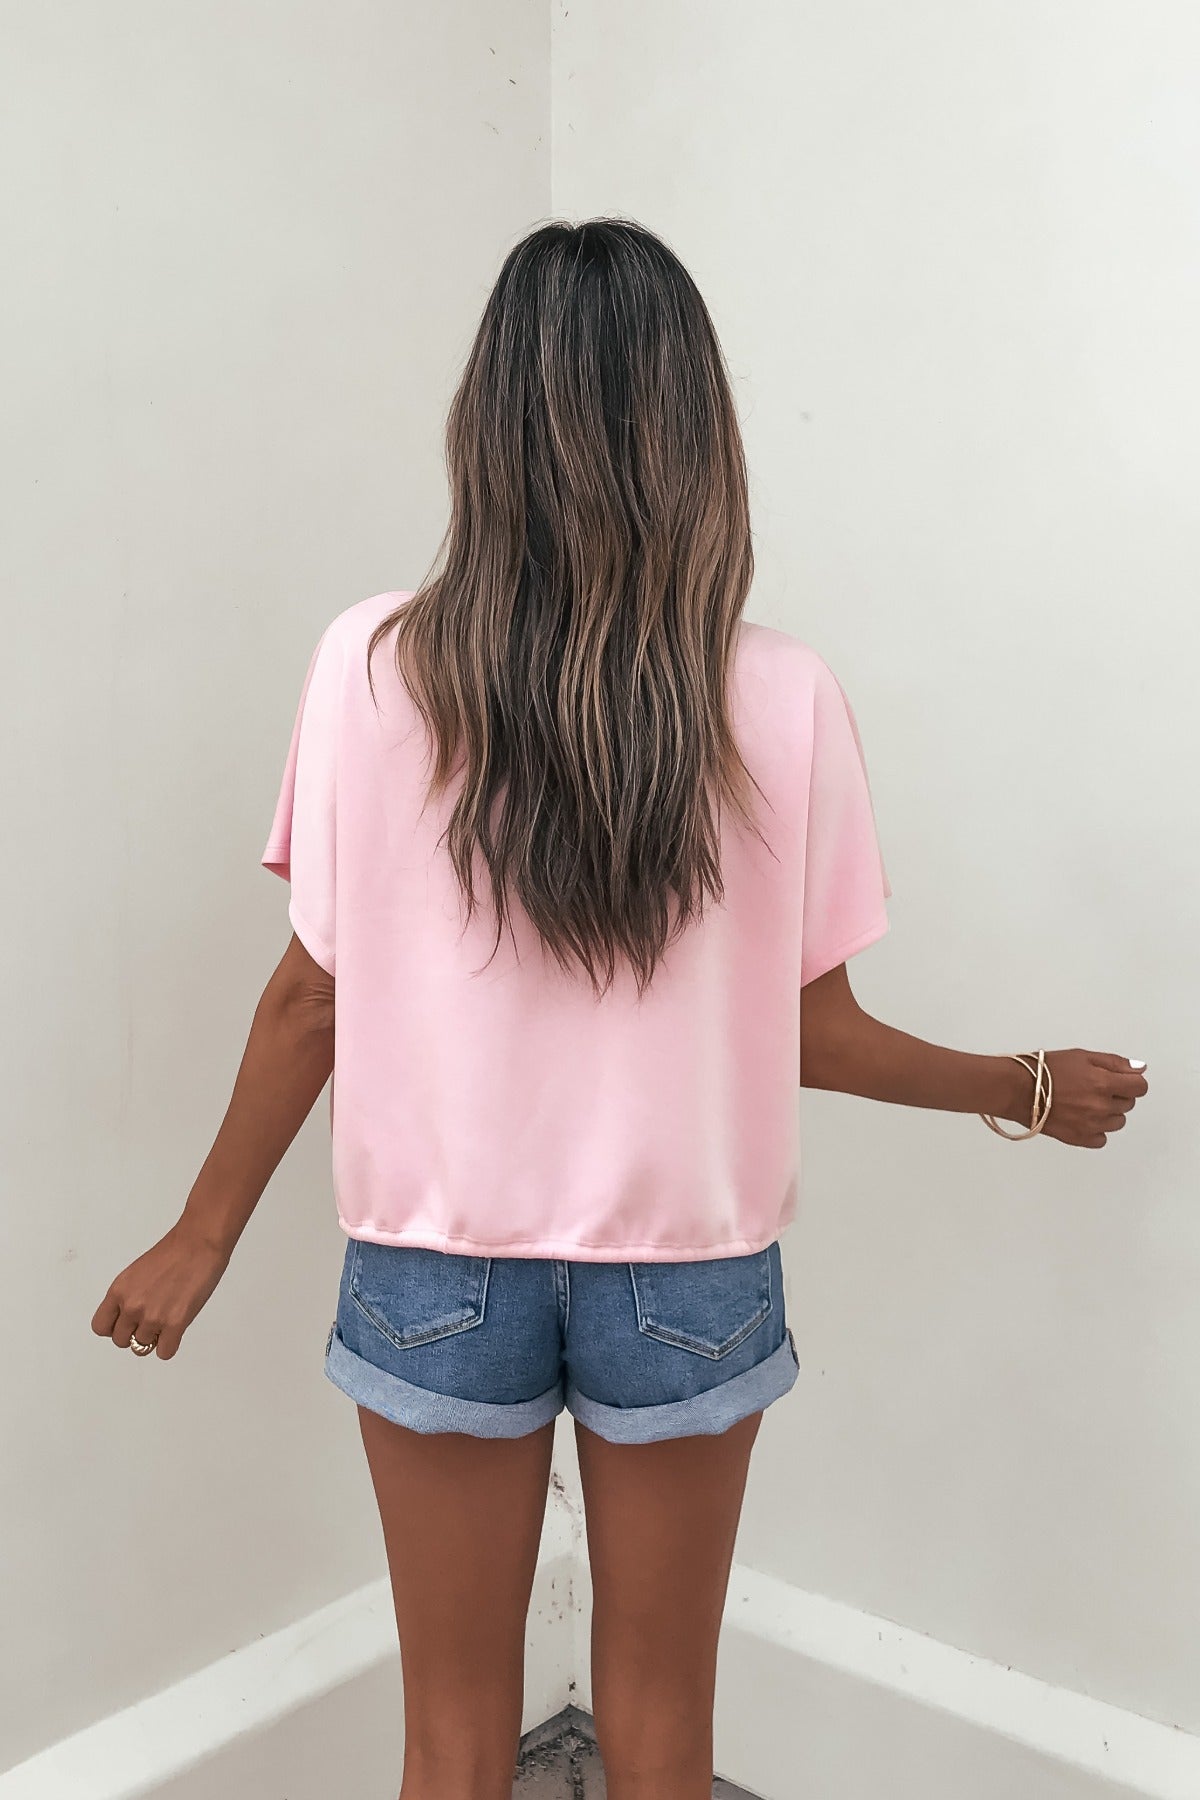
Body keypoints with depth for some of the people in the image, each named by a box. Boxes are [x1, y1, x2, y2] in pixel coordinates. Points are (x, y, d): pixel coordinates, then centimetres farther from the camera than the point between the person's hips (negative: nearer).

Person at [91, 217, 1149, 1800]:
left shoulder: (374, 668, -14)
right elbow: (812, 1033, -6)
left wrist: (205, 1234, 9)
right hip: (688, 1272, 0)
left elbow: (312, 997, -7)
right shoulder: (784, 701, -14)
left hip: (438, 1267, 0)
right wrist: (1028, 1092, 12)